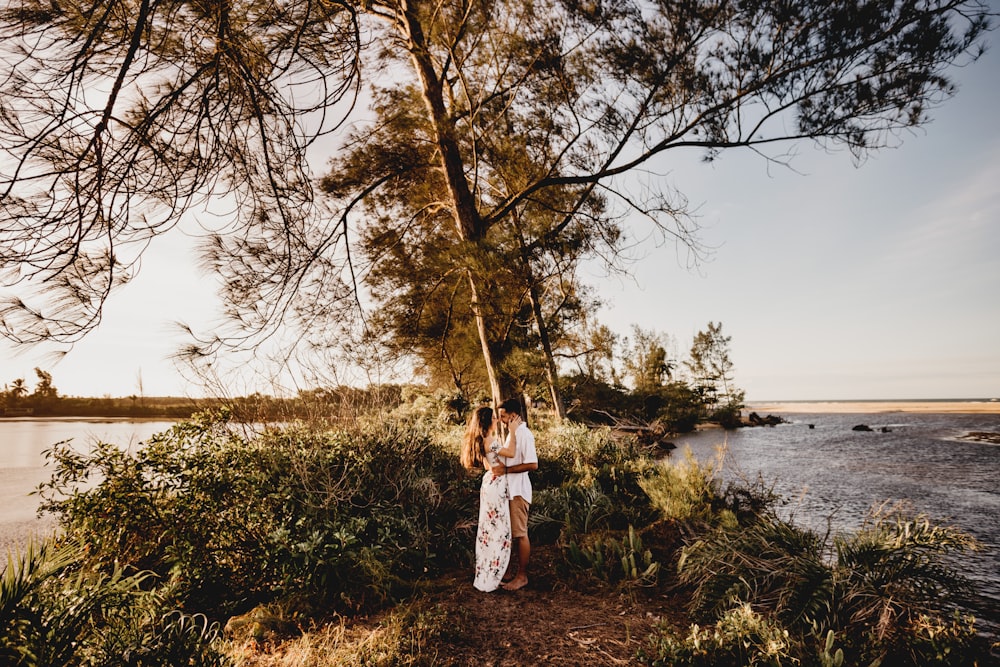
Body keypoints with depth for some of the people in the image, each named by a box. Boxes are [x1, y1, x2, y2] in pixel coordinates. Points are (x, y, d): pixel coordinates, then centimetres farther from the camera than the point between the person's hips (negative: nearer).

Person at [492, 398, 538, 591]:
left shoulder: (524, 434, -17)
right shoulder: (513, 433, 12)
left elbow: (532, 464, -23)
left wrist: (506, 470, -22)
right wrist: (500, 467, 2)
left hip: (518, 490, -9)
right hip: (510, 489, 9)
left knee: (520, 533, 1)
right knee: (515, 533, 15)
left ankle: (522, 576, 12)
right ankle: (520, 572, 25)